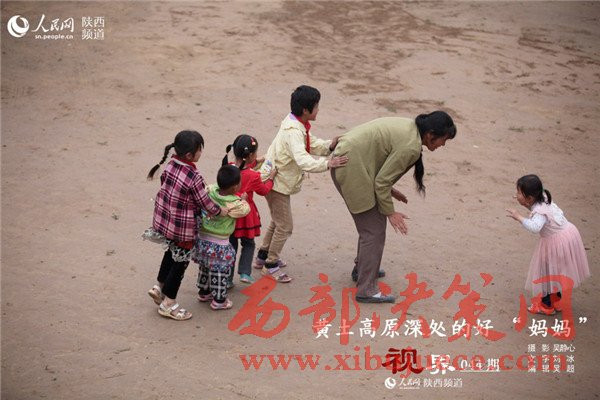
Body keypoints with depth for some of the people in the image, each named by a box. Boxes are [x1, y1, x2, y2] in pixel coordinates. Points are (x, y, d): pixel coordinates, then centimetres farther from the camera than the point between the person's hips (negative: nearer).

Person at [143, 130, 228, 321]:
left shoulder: (171, 164, -7)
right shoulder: (194, 178, -27)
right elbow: (206, 203, -19)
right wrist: (221, 211, 0)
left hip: (164, 218, 7)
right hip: (183, 228, -7)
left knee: (172, 253, 29)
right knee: (180, 262, 10)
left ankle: (160, 287, 40)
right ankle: (168, 303, 21)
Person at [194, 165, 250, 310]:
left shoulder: (210, 190, -10)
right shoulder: (234, 204, -23)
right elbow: (245, 210, -5)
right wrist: (243, 199, 11)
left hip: (202, 238, 6)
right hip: (219, 244, -6)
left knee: (205, 267, 25)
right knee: (220, 272, 11)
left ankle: (204, 292, 42)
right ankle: (219, 300, 22)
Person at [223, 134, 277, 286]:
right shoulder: (253, 176, -19)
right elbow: (263, 190, 1)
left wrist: (255, 162, 23)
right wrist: (271, 177, 15)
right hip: (244, 215, -4)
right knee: (248, 245, 19)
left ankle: (227, 279, 18)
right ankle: (245, 273, 9)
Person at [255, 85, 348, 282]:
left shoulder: (296, 123, 1)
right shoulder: (293, 132, -30)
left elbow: (311, 144, 9)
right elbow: (303, 160, -43)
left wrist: (329, 146, -9)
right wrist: (328, 164, -48)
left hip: (278, 179, 10)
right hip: (277, 183, -10)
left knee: (278, 221, 24)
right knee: (285, 226, 0)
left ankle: (263, 256, 39)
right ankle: (270, 265, 14)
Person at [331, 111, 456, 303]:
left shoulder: (409, 127, 8)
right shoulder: (411, 147, -21)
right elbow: (381, 181, -17)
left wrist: (390, 190, 19)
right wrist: (390, 212, -5)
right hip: (352, 169, -10)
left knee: (374, 221, 21)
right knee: (373, 229, -4)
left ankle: (361, 268, 37)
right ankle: (366, 290, 3)